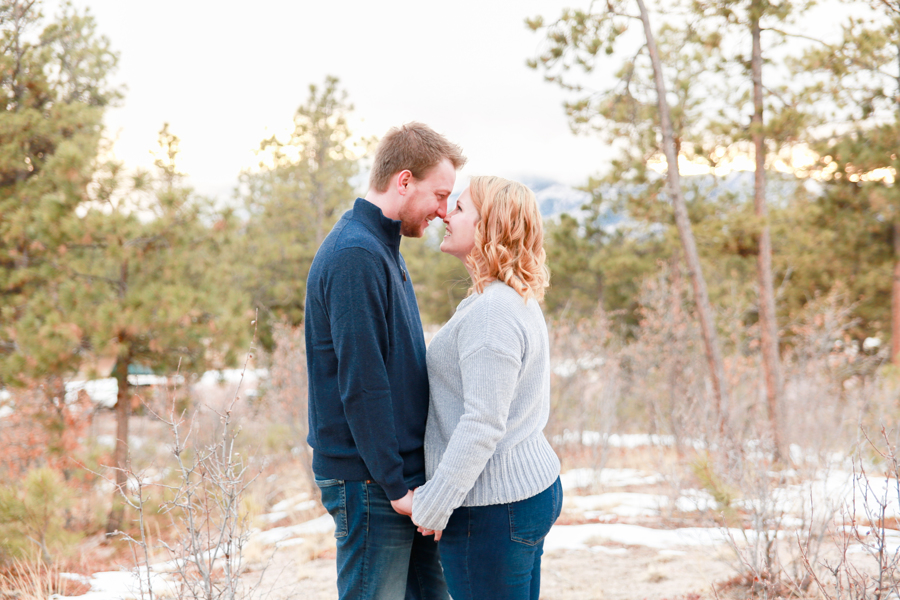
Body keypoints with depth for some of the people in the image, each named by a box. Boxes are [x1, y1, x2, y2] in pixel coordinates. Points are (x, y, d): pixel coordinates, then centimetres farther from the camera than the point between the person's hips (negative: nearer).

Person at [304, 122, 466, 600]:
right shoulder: (354, 256, -18)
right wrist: (395, 484, -18)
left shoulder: (382, 249, 15)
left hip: (403, 472, 10)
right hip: (369, 483, -10)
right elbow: (360, 383, -21)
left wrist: (413, 477, 15)